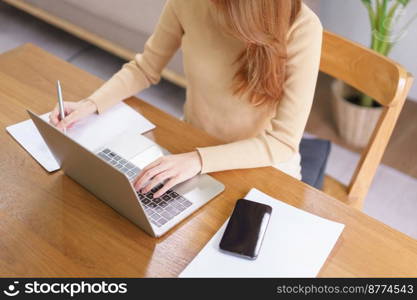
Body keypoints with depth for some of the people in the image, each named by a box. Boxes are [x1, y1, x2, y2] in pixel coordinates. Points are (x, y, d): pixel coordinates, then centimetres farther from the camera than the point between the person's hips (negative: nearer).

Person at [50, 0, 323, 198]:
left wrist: (199, 160, -37)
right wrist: (91, 104, -16)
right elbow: (145, 68, -1)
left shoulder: (302, 28, -26)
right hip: (193, 149, 3)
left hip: (264, 166, -2)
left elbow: (284, 143, -26)